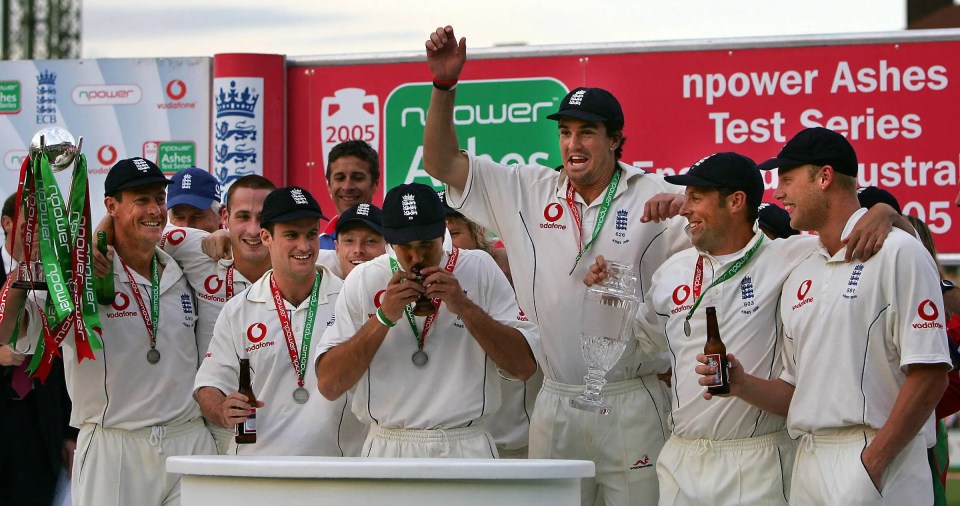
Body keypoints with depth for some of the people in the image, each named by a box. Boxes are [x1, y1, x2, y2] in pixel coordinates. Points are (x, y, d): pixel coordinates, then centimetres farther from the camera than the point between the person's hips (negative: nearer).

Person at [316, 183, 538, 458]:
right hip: (388, 446, 0)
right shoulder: (362, 280, 4)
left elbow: (525, 366, -4)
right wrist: (383, 317, -13)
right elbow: (328, 385, -4)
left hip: (467, 447, 0)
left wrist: (465, 307, -13)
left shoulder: (480, 269, 4)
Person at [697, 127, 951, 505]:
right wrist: (742, 384, 2)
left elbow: (930, 375, -12)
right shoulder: (798, 279, 18)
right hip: (808, 469, 7)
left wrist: (871, 463, -16)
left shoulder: (897, 253, -5)